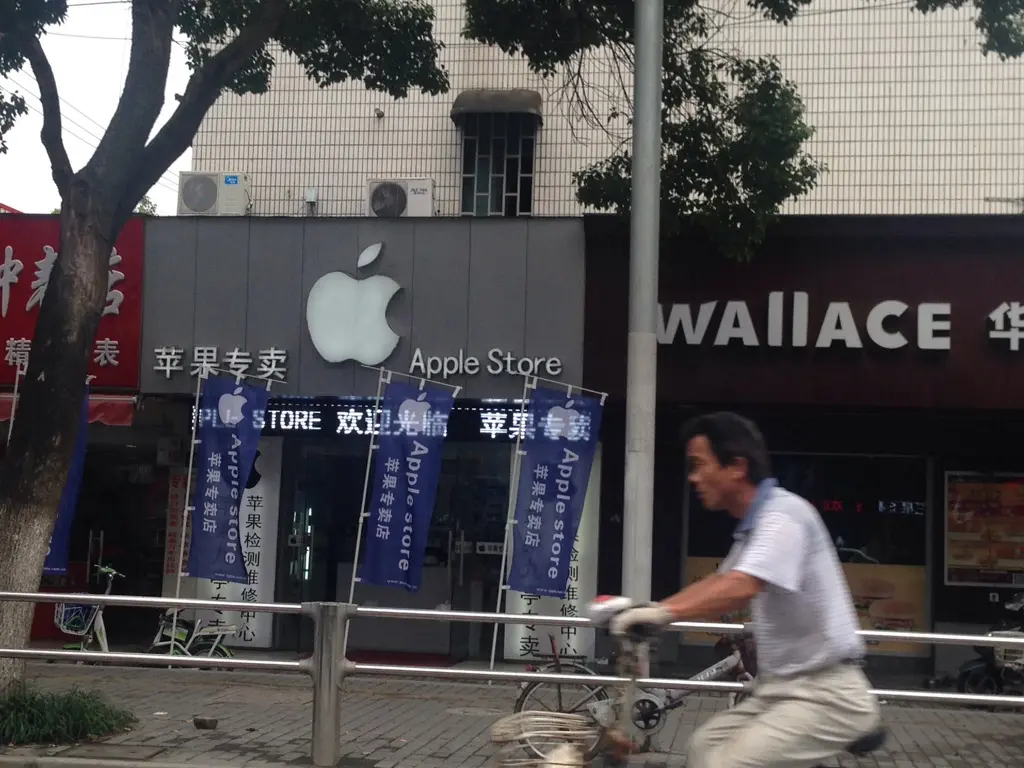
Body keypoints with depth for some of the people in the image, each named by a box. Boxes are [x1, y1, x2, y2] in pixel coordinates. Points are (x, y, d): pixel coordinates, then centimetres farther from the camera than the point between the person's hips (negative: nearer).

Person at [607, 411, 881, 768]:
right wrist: (649, 609, 13)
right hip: (786, 686, 10)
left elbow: (739, 589, -33)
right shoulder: (755, 523, 12)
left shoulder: (783, 514, -19)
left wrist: (664, 612, -26)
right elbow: (719, 582, 23)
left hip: (826, 693, -10)